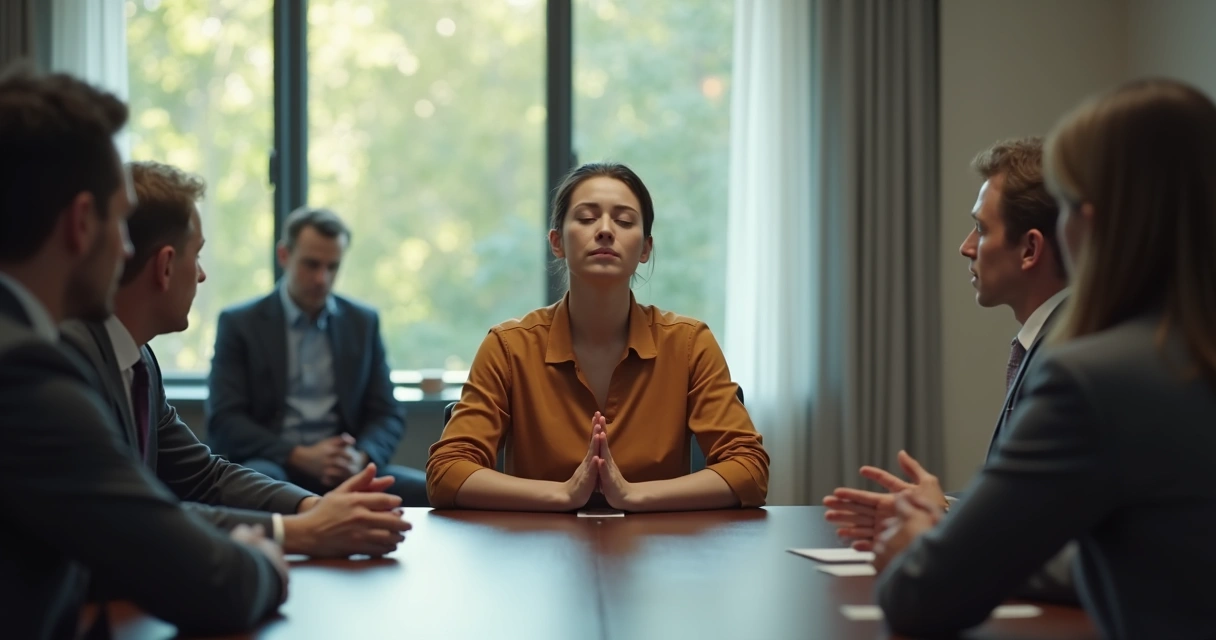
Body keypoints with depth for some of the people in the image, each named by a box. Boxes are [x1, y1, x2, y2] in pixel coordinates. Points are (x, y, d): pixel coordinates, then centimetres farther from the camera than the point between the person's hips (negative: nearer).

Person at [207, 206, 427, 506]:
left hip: (343, 471, 3)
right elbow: (224, 422, -4)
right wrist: (300, 456, -18)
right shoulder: (239, 323, 4)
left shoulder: (363, 322, 13)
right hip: (273, 466, -3)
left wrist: (361, 458, -13)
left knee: (428, 489, -24)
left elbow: (388, 415, 10)